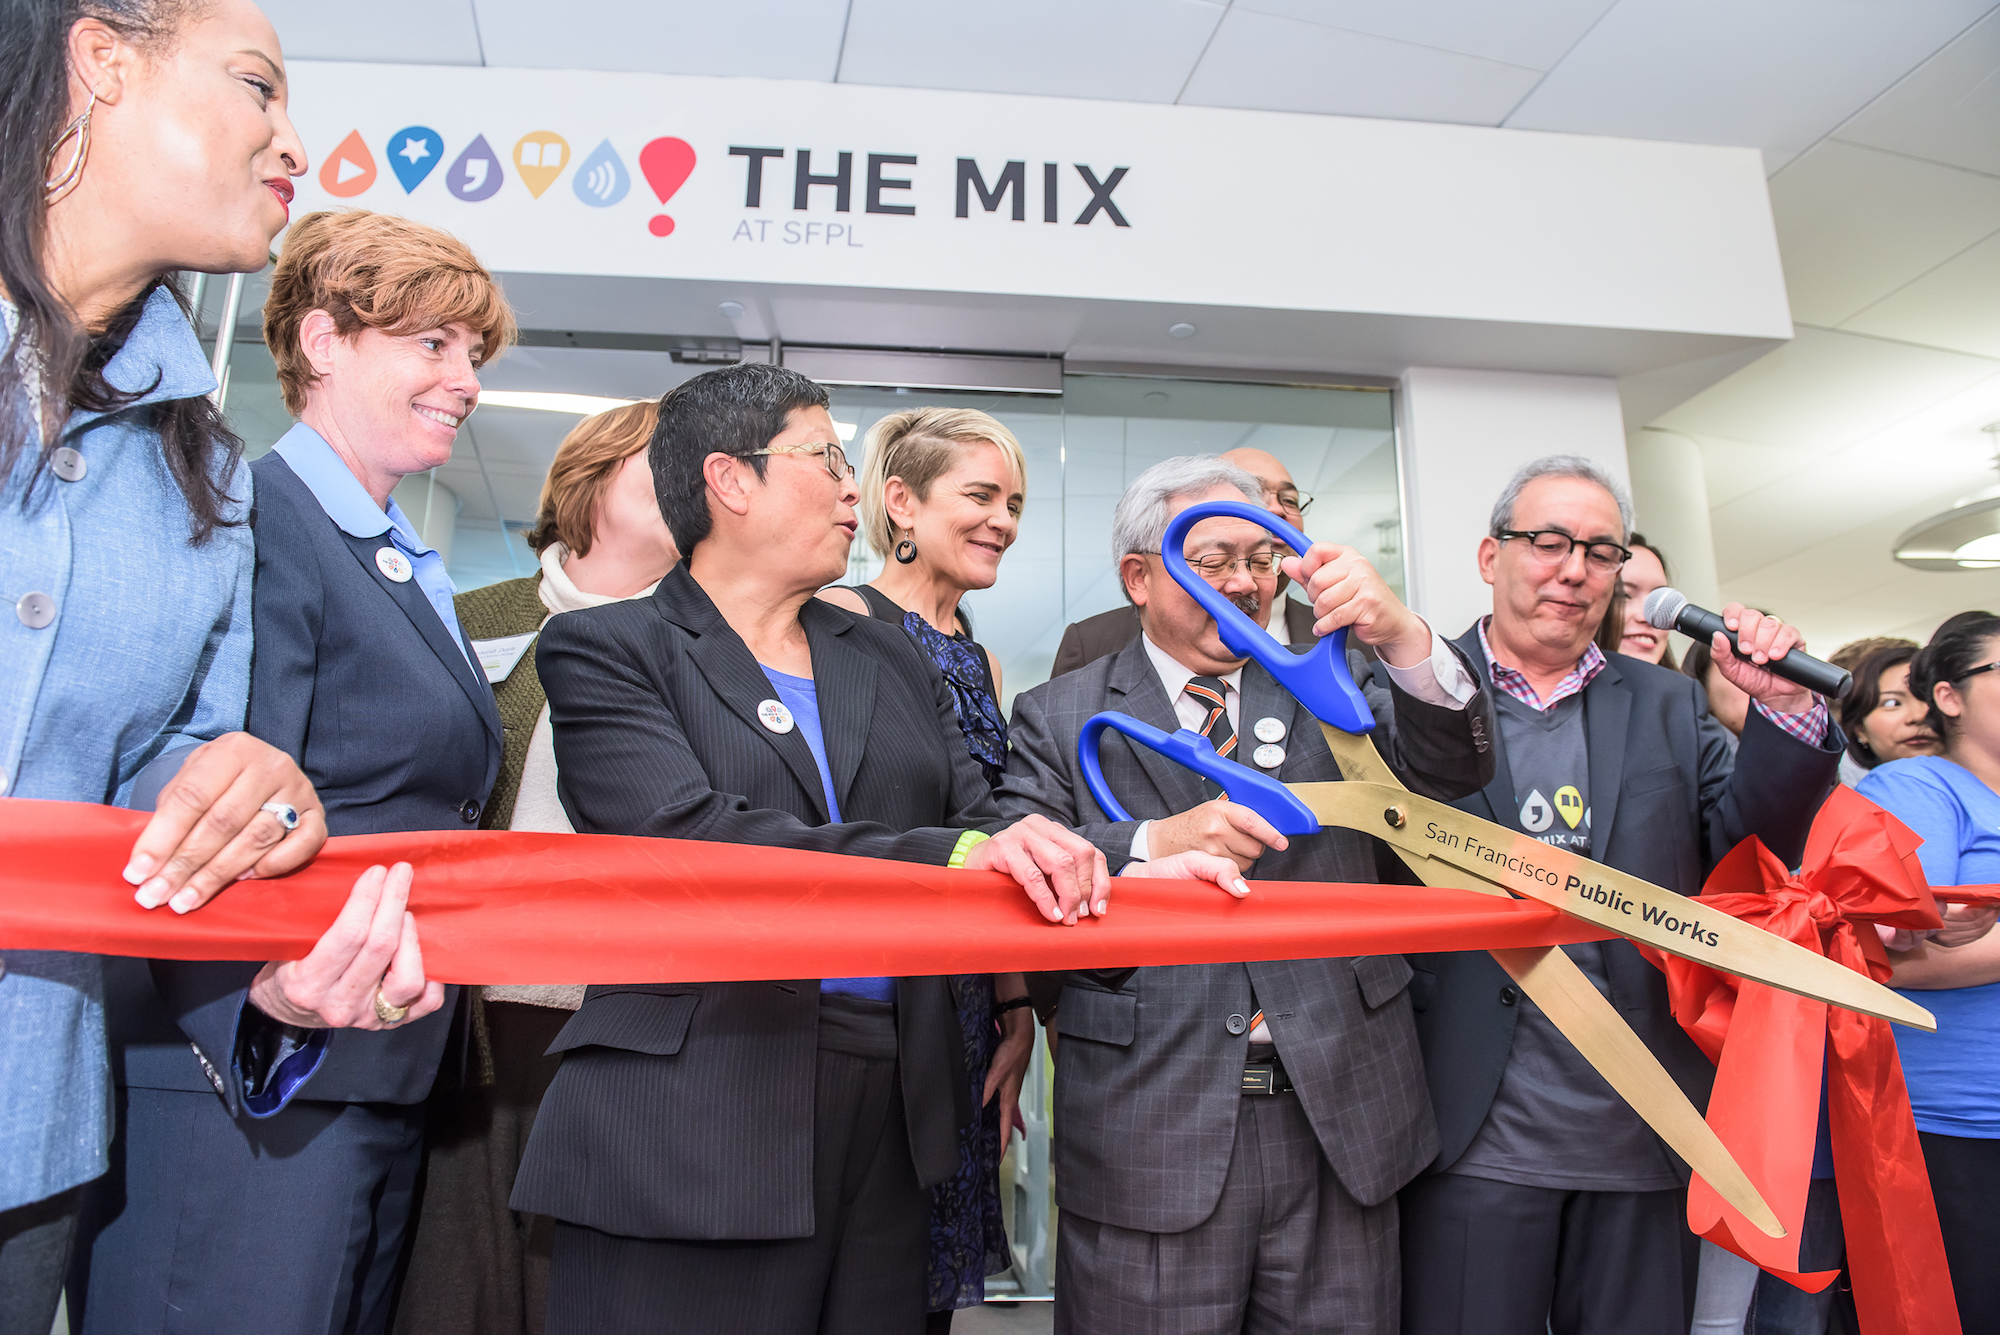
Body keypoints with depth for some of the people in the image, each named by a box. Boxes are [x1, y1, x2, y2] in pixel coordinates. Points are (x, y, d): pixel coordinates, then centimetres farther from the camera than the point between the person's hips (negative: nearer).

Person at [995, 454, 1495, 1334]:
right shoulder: (1060, 718, 3)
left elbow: (1454, 767, -6)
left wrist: (1402, 636, -23)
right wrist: (1156, 841, -21)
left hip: (1339, 1125, 3)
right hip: (1150, 1141, -2)